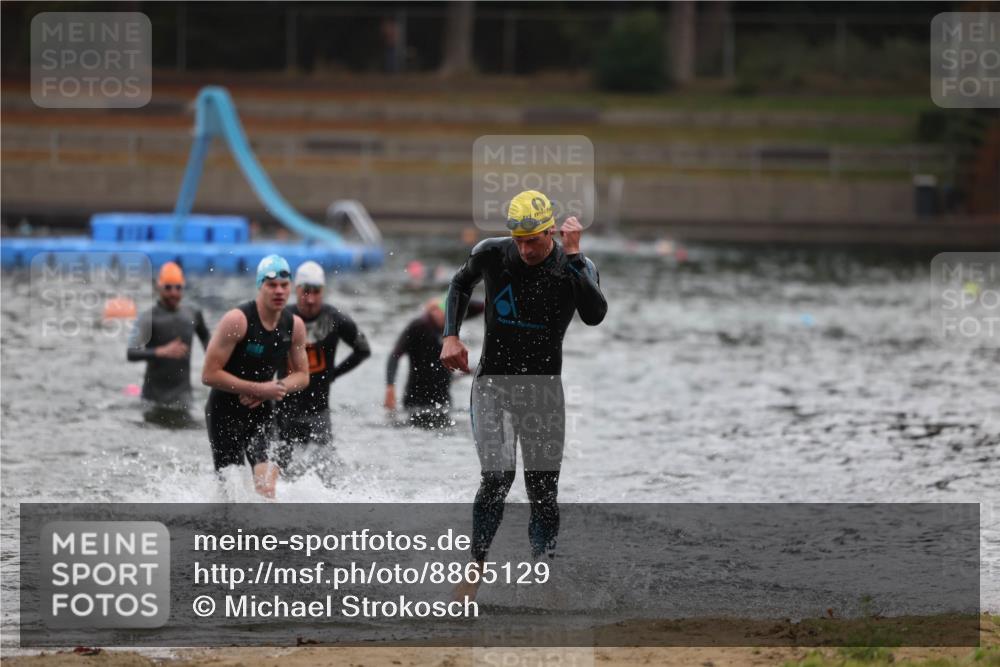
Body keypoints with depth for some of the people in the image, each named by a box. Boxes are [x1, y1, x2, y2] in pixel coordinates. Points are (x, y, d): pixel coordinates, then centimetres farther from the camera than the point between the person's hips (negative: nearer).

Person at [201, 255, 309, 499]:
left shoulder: (294, 325, -1)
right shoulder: (237, 320, -18)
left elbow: (302, 376, 10)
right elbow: (209, 374, -19)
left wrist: (276, 388, -12)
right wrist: (259, 389, -22)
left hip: (261, 411, 4)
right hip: (225, 411, -4)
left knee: (266, 477, -17)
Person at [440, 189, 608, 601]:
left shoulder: (577, 268, -7)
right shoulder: (491, 255, -4)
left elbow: (595, 316, -26)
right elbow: (461, 284, 18)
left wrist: (572, 256, -28)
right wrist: (450, 336, 7)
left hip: (543, 390, 1)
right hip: (492, 382, -1)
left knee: (544, 492, 1)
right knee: (497, 477, -18)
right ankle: (476, 569, -9)